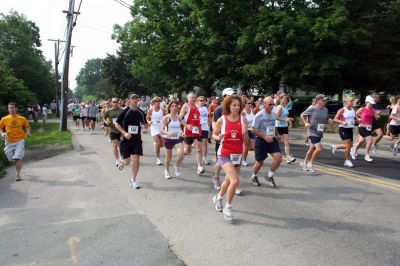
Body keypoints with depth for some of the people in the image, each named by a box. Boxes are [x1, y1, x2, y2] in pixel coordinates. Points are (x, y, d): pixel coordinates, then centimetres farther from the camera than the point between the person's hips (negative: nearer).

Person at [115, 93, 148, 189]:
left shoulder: (141, 112, 3)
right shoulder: (125, 111, -8)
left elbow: (145, 123, 18)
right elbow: (117, 124, -6)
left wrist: (145, 128, -4)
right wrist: (124, 133, -19)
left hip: (137, 139, 3)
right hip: (126, 139, -2)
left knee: (136, 160, -4)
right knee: (127, 162, 1)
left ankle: (134, 179, 14)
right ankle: (122, 163, 40)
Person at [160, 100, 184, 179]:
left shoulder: (179, 117, 2)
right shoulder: (166, 118, -10)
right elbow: (162, 130, -14)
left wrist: (181, 132, -4)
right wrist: (167, 133, -34)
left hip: (178, 139, 2)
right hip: (168, 139, -2)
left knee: (181, 154, -19)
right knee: (168, 157, 11)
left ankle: (177, 166, 12)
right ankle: (166, 170, 38)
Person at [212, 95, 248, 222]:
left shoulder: (243, 120, -2)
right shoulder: (221, 120, -9)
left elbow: (245, 140, 1)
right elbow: (214, 135, 4)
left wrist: (245, 132, -20)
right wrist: (219, 137, -18)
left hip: (237, 154, 4)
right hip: (224, 154, -4)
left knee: (228, 180, 19)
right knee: (235, 180, -18)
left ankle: (218, 198, 48)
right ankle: (228, 207, 4)